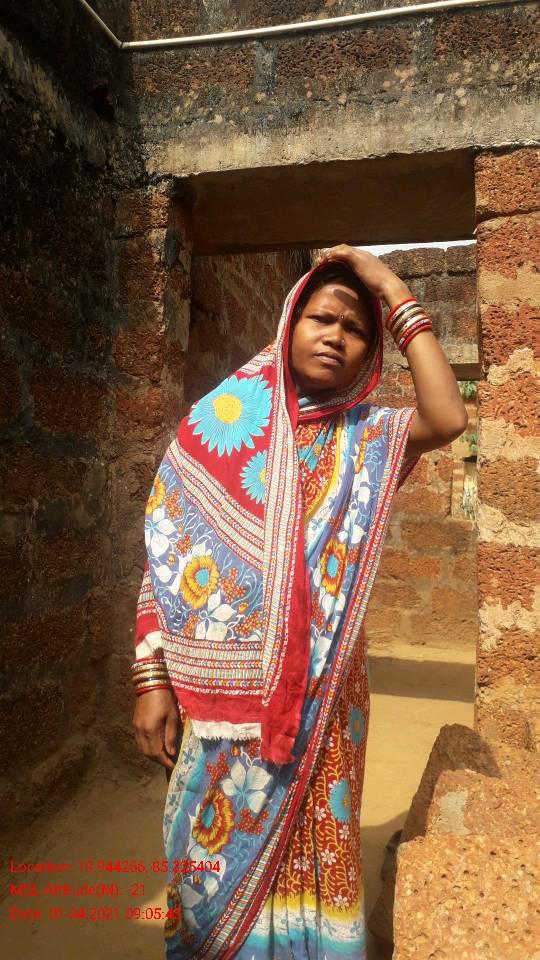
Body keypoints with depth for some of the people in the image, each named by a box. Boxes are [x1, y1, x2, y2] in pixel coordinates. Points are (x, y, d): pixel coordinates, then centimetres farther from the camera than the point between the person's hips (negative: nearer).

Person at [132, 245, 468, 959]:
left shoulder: (370, 442, 0)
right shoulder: (222, 421, -1)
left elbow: (448, 418, -22)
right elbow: (164, 560, -2)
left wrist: (395, 294, -12)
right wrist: (153, 679, -6)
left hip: (317, 694, 0)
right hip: (219, 689, 0)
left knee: (302, 856, 16)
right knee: (216, 855, 16)